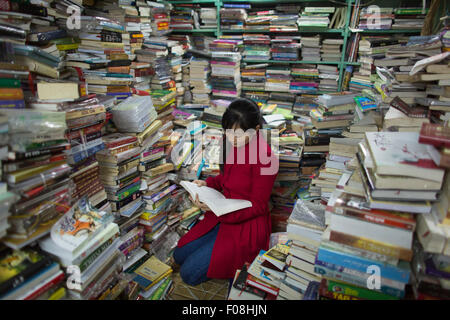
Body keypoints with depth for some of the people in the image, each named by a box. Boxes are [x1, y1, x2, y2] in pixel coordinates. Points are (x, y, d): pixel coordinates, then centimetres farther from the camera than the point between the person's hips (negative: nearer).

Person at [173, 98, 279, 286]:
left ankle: (244, 264, 9)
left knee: (189, 273, -8)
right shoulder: (232, 145, 0)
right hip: (222, 216, 8)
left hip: (247, 225, -8)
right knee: (179, 256, 13)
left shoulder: (264, 157, -25)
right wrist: (206, 184, -5)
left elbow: (258, 205, -19)